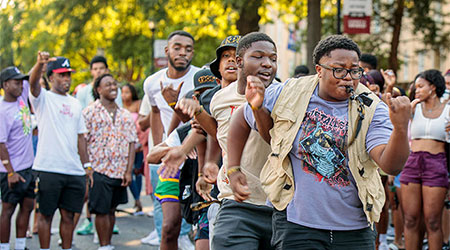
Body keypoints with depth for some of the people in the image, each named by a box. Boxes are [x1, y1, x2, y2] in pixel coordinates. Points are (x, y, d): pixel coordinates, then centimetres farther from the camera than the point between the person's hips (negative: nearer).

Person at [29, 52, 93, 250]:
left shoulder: (75, 103, 17)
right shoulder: (43, 98, 1)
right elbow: (33, 83, -21)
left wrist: (86, 165, 14)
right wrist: (40, 63, -42)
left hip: (74, 170, 5)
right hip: (47, 168, -5)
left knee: (68, 215, 9)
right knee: (46, 214, 1)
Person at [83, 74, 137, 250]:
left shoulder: (125, 115, 12)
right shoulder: (90, 112, -1)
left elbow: (131, 143, 10)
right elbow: (82, 141, -4)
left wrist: (128, 171, 2)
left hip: (120, 172, 4)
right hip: (99, 170, -4)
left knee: (111, 210, 11)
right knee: (102, 211, -3)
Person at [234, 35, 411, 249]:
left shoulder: (371, 110, -6)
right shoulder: (287, 94, -2)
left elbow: (391, 166, -21)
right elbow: (240, 121, 15)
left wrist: (401, 128, -37)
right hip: (296, 225, -1)